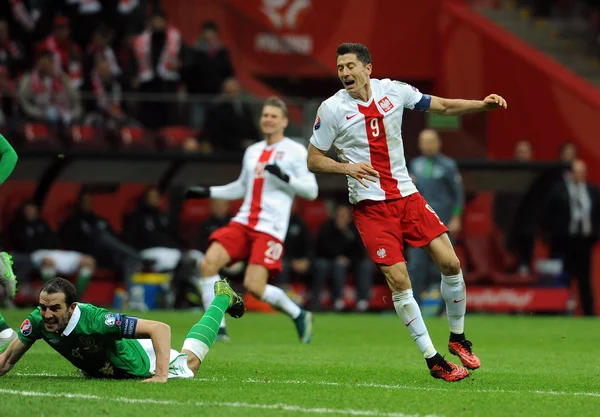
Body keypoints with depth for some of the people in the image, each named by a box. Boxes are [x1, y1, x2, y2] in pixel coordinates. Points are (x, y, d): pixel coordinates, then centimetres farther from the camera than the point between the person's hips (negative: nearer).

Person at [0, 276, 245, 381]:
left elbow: (160, 328, -46)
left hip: (139, 364, -5)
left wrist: (161, 376, -55)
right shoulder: (38, 321, -32)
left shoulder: (94, 319, -46)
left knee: (189, 363, 22)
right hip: (96, 371, 5)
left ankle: (222, 298, 42)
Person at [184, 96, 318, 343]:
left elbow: (311, 191, -5)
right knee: (208, 263, -16)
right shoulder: (252, 151, 18)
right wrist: (207, 192, 22)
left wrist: (285, 177, -20)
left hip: (270, 228, -6)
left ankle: (299, 315, 9)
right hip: (243, 222, 6)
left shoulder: (295, 151, 1)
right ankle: (217, 328, -10)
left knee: (254, 286, -17)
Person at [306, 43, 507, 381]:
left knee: (450, 263, -5)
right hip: (370, 205, -3)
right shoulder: (332, 109, -6)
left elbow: (444, 106, 10)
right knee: (399, 280, -12)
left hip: (407, 195, 3)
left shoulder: (393, 90, 1)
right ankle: (433, 359, -2)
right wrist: (347, 167, -19)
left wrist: (483, 104, -5)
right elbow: (314, 160, -1)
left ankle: (458, 337, 18)